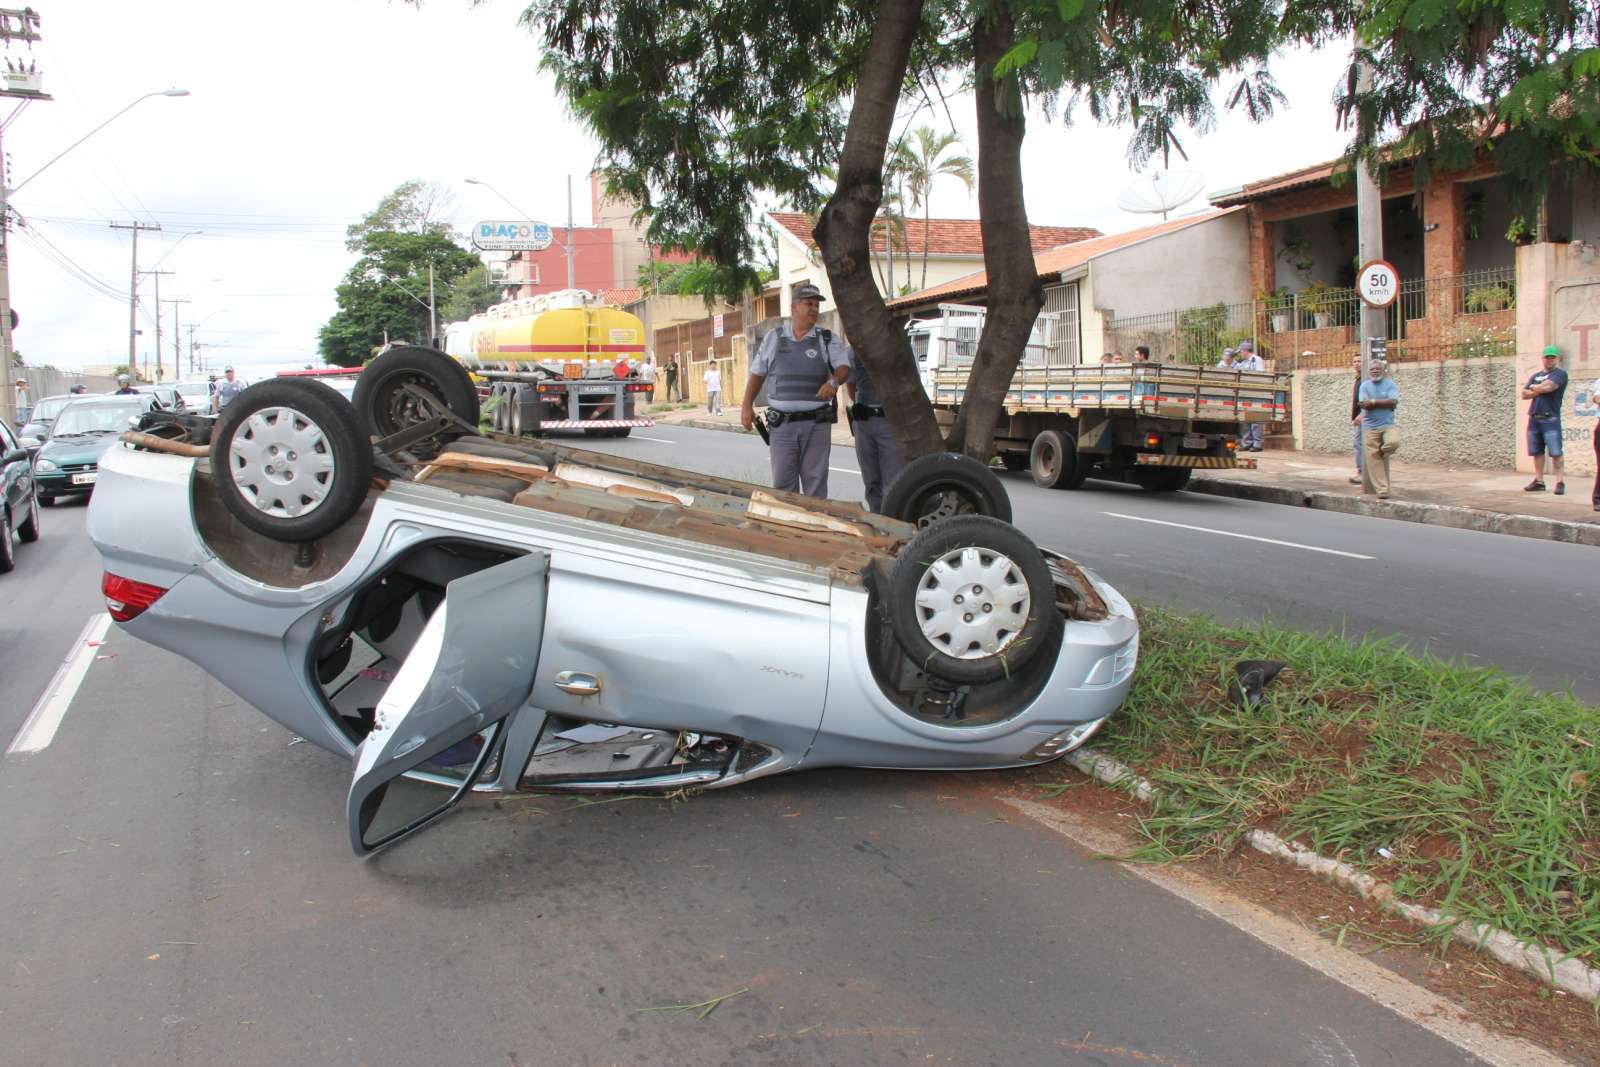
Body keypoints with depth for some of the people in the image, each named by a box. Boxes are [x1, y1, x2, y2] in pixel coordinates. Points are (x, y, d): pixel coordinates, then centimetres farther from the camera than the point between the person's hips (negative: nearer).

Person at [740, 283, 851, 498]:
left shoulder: (828, 340, 6)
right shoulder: (774, 338, 10)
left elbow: (844, 367, -5)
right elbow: (757, 373, 14)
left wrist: (834, 382, -27)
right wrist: (747, 406, 8)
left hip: (817, 423, -1)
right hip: (782, 423, 1)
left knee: (816, 480, 2)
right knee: (782, 482, 1)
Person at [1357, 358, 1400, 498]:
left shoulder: (1390, 384, 4)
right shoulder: (1365, 385, 7)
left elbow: (1393, 402, -13)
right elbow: (1364, 404, -8)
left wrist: (1373, 402, -11)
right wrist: (1383, 403, -8)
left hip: (1388, 425, -1)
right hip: (1370, 427, 1)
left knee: (1393, 442, -30)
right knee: (1373, 459, -5)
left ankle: (1382, 452, 7)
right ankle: (1382, 489, -2)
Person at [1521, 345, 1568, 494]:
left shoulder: (1560, 374, 1)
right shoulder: (1536, 375, 19)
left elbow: (1548, 387, -16)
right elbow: (1524, 394, 9)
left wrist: (1533, 387, 3)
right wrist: (1541, 390, -6)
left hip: (1551, 419, -6)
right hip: (1534, 418, 6)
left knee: (1555, 452, -9)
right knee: (1537, 452, 7)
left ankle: (1559, 482, -9)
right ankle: (1539, 481, 12)